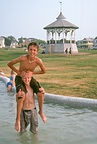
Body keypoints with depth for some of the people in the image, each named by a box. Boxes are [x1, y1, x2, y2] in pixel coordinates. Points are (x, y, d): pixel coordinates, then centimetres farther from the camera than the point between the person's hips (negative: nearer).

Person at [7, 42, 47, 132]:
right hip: (19, 78, -3)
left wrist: (32, 73, -10)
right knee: (21, 94, -30)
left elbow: (43, 71, -1)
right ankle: (18, 119, -17)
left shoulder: (38, 61, -19)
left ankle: (41, 111, 8)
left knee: (41, 92, -18)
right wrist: (18, 72, -13)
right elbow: (10, 64, -13)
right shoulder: (23, 58, -26)